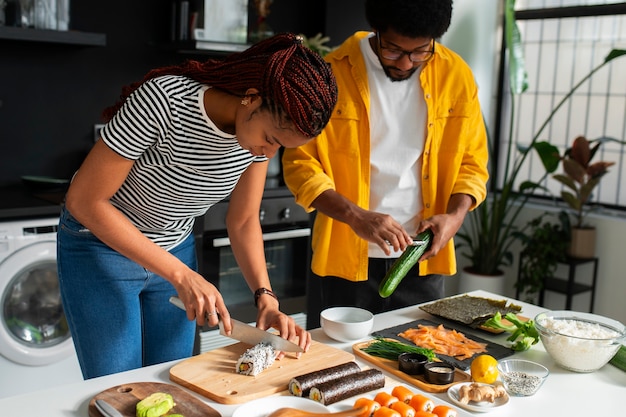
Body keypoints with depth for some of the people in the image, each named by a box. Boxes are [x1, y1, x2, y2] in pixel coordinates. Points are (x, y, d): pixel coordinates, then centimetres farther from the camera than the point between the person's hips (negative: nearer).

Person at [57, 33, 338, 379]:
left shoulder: (267, 125, -13)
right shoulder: (163, 100, -31)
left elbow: (243, 221, -2)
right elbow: (84, 200, -24)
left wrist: (265, 298, -17)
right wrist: (181, 275, -27)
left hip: (176, 249, 5)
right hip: (101, 245, -5)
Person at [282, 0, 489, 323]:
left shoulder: (456, 75, -1)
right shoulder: (332, 74, -9)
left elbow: (472, 161, 8)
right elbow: (299, 161, -8)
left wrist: (455, 215, -10)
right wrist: (355, 215, -22)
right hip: (347, 259, -2)